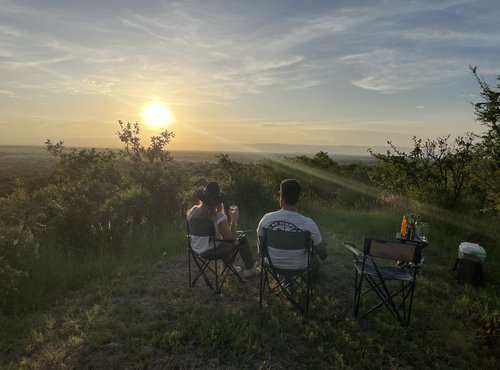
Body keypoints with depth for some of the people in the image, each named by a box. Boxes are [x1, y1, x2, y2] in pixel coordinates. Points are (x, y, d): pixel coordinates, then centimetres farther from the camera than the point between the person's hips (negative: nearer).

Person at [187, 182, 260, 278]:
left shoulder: (193, 211, -11)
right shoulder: (219, 217, -25)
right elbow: (231, 239, -16)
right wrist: (233, 221, -7)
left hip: (196, 249, 6)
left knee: (225, 238, 32)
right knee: (242, 240, 14)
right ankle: (250, 269, 30)